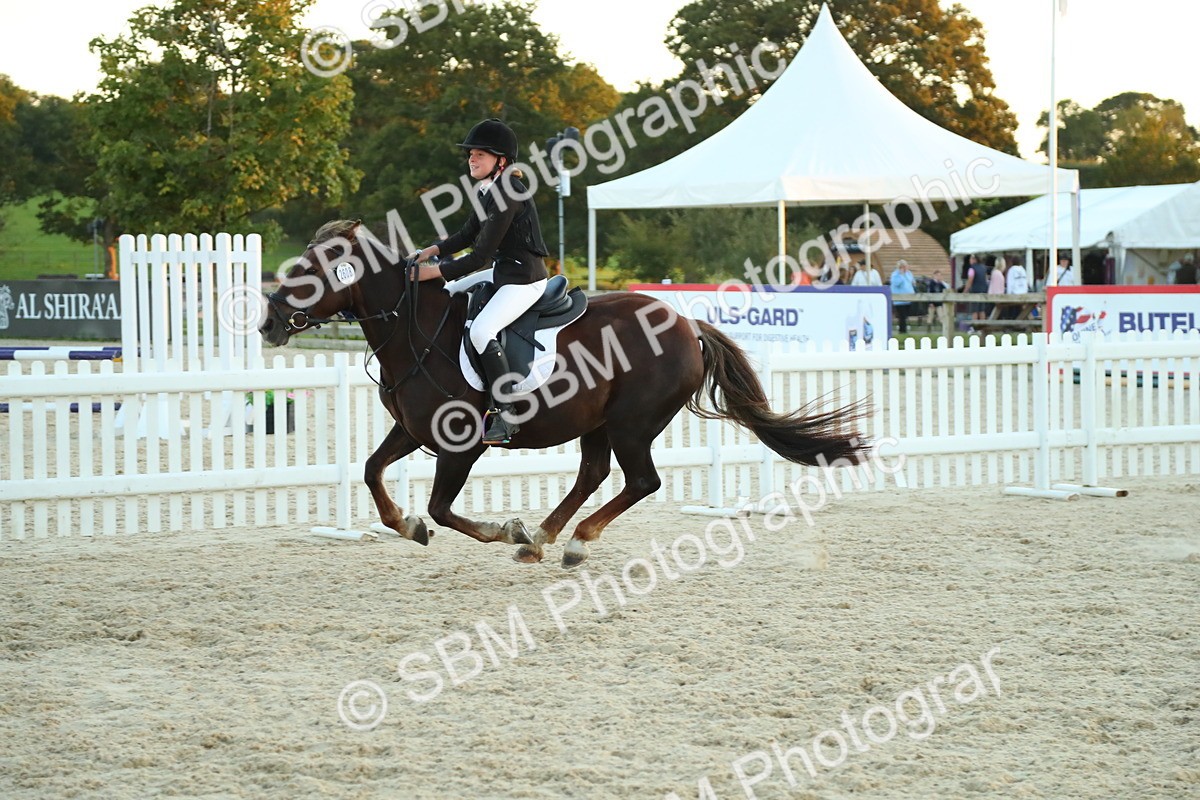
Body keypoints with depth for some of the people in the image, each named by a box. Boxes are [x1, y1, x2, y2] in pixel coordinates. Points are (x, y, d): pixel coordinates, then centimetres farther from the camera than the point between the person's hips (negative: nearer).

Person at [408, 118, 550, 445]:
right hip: (502, 271, 11)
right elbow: (468, 234, 19)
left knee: (481, 330, -29)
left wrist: (435, 271, -20)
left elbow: (481, 256, -24)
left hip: (524, 278, -11)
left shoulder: (506, 194, -23)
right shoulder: (488, 190, 8)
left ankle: (504, 414, -26)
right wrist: (433, 250, 5)